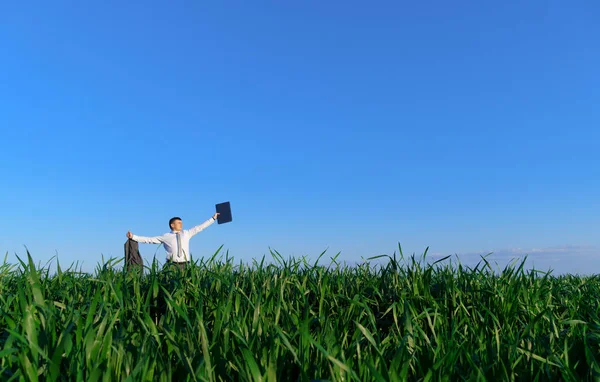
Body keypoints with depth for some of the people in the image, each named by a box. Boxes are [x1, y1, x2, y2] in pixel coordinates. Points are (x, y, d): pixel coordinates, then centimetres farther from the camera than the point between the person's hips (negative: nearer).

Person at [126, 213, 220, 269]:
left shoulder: (186, 233, 13)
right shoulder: (165, 237, 5)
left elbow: (199, 227, 15)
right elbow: (149, 240, 5)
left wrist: (213, 218, 15)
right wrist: (133, 237, 0)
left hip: (185, 265, 2)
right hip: (172, 265, -2)